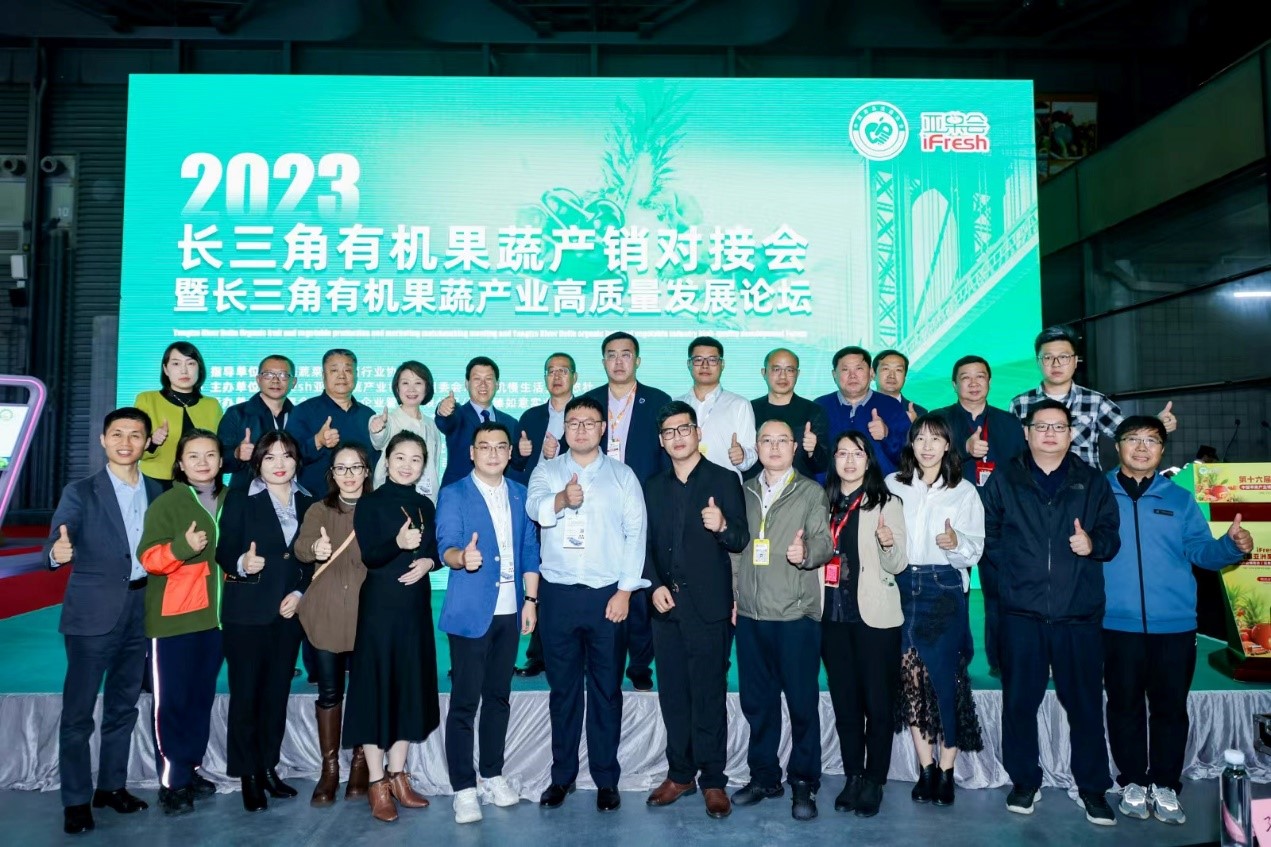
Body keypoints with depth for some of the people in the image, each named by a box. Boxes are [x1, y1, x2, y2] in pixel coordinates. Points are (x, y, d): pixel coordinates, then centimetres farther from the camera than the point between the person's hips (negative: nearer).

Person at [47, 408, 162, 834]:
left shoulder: (156, 491, 8)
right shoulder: (80, 493, -5)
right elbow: (55, 544, -18)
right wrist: (58, 551, -38)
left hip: (141, 612, 5)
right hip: (93, 614, -4)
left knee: (124, 706, 15)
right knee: (78, 711, 2)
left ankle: (112, 786, 29)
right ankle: (75, 800, 15)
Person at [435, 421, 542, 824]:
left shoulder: (520, 494, 9)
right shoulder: (454, 495, -4)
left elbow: (529, 550, 11)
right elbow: (446, 546, -15)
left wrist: (531, 599, 6)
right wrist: (461, 557, -38)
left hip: (510, 611, 4)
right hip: (470, 611, -4)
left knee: (499, 696, 14)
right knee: (464, 700, -1)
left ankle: (492, 774, 27)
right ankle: (463, 788, 11)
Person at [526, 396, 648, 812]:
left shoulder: (622, 475, 3)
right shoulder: (546, 471, 5)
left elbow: (635, 534, -1)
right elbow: (534, 507, -15)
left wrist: (625, 591, -9)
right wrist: (562, 499, -38)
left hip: (606, 594, -1)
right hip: (557, 593, 1)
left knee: (605, 689, 7)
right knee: (563, 687, 12)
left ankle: (606, 778, 19)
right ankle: (562, 774, 25)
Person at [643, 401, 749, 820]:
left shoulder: (725, 480, 0)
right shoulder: (654, 486, 13)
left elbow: (741, 540, -6)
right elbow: (646, 543, 12)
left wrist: (723, 527, -27)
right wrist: (654, 585, -2)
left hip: (708, 607, -4)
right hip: (666, 605, 4)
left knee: (709, 695, 1)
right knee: (672, 695, 10)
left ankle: (712, 779, 13)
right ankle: (679, 773, 24)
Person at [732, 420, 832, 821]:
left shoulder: (812, 492, 2)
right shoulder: (744, 493, 13)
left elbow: (823, 542, -6)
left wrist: (806, 553, -28)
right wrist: (731, 595, 13)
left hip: (797, 614, -4)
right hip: (750, 613, 4)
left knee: (802, 701, 2)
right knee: (756, 700, 11)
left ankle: (803, 781, 17)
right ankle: (764, 775, 26)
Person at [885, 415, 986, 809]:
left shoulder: (964, 491, 2)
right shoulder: (893, 485, 6)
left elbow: (975, 549, -1)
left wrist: (956, 543, -21)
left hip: (945, 589, -2)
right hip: (903, 588, 2)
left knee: (945, 677, -2)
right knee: (911, 678, 4)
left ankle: (946, 772, 11)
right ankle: (926, 769, 17)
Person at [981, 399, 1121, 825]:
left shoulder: (1093, 482, 10)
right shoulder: (1003, 479, 7)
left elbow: (1111, 534, 9)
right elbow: (987, 534, 8)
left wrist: (1094, 544, -11)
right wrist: (1011, 566, -3)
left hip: (1080, 613, 1)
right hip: (1022, 611, 0)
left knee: (1085, 702, 6)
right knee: (1020, 700, 6)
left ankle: (1092, 787, 22)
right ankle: (1025, 782, 21)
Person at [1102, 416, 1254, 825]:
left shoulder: (1180, 499, 9)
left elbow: (1201, 550, 4)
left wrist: (1231, 544, -14)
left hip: (1175, 624, 2)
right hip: (1117, 624, -2)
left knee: (1171, 707, 9)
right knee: (1125, 705, 9)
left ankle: (1165, 785, 23)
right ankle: (1132, 783, 22)